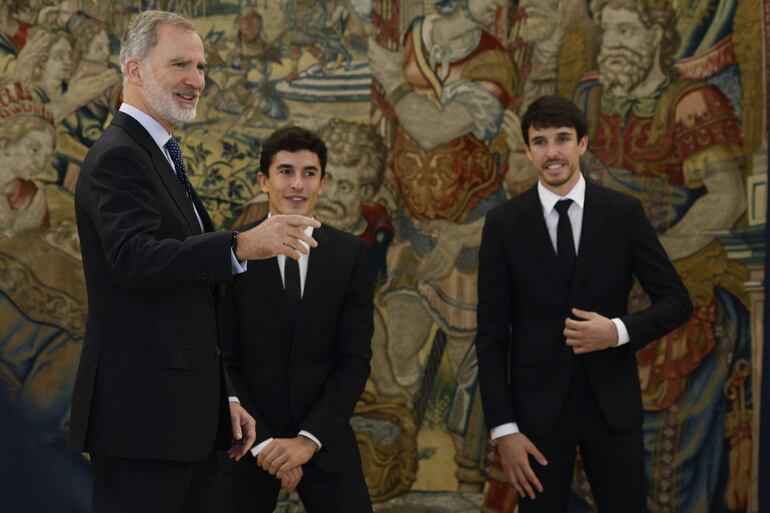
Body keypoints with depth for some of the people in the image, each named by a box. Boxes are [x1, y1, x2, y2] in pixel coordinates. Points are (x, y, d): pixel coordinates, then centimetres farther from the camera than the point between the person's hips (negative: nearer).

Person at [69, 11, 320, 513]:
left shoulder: (162, 158, 21)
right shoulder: (118, 156, -10)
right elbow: (136, 258, -27)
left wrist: (223, 397, 21)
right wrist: (241, 245, -37)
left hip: (188, 416, 10)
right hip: (142, 415, -10)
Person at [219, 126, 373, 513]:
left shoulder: (349, 253, 2)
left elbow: (355, 359, -1)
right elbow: (222, 360, -4)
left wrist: (309, 438, -11)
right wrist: (261, 442, -11)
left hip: (324, 439, 1)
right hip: (246, 442, -1)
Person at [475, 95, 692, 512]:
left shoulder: (623, 214, 0)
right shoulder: (504, 223, -2)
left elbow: (677, 301, 3)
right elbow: (491, 334, -2)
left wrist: (619, 331, -16)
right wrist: (504, 428, -8)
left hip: (612, 404, 1)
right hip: (538, 405, -1)